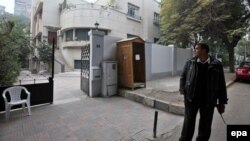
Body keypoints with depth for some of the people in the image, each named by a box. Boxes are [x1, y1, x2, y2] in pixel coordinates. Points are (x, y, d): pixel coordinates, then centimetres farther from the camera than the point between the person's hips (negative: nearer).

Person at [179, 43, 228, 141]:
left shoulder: (216, 65, -2)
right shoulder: (190, 63, 1)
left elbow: (221, 85, 2)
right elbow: (183, 77, 7)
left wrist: (222, 102, 2)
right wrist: (183, 90, -6)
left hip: (208, 101, 0)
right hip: (191, 98, 0)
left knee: (205, 125, 15)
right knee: (188, 123, 8)